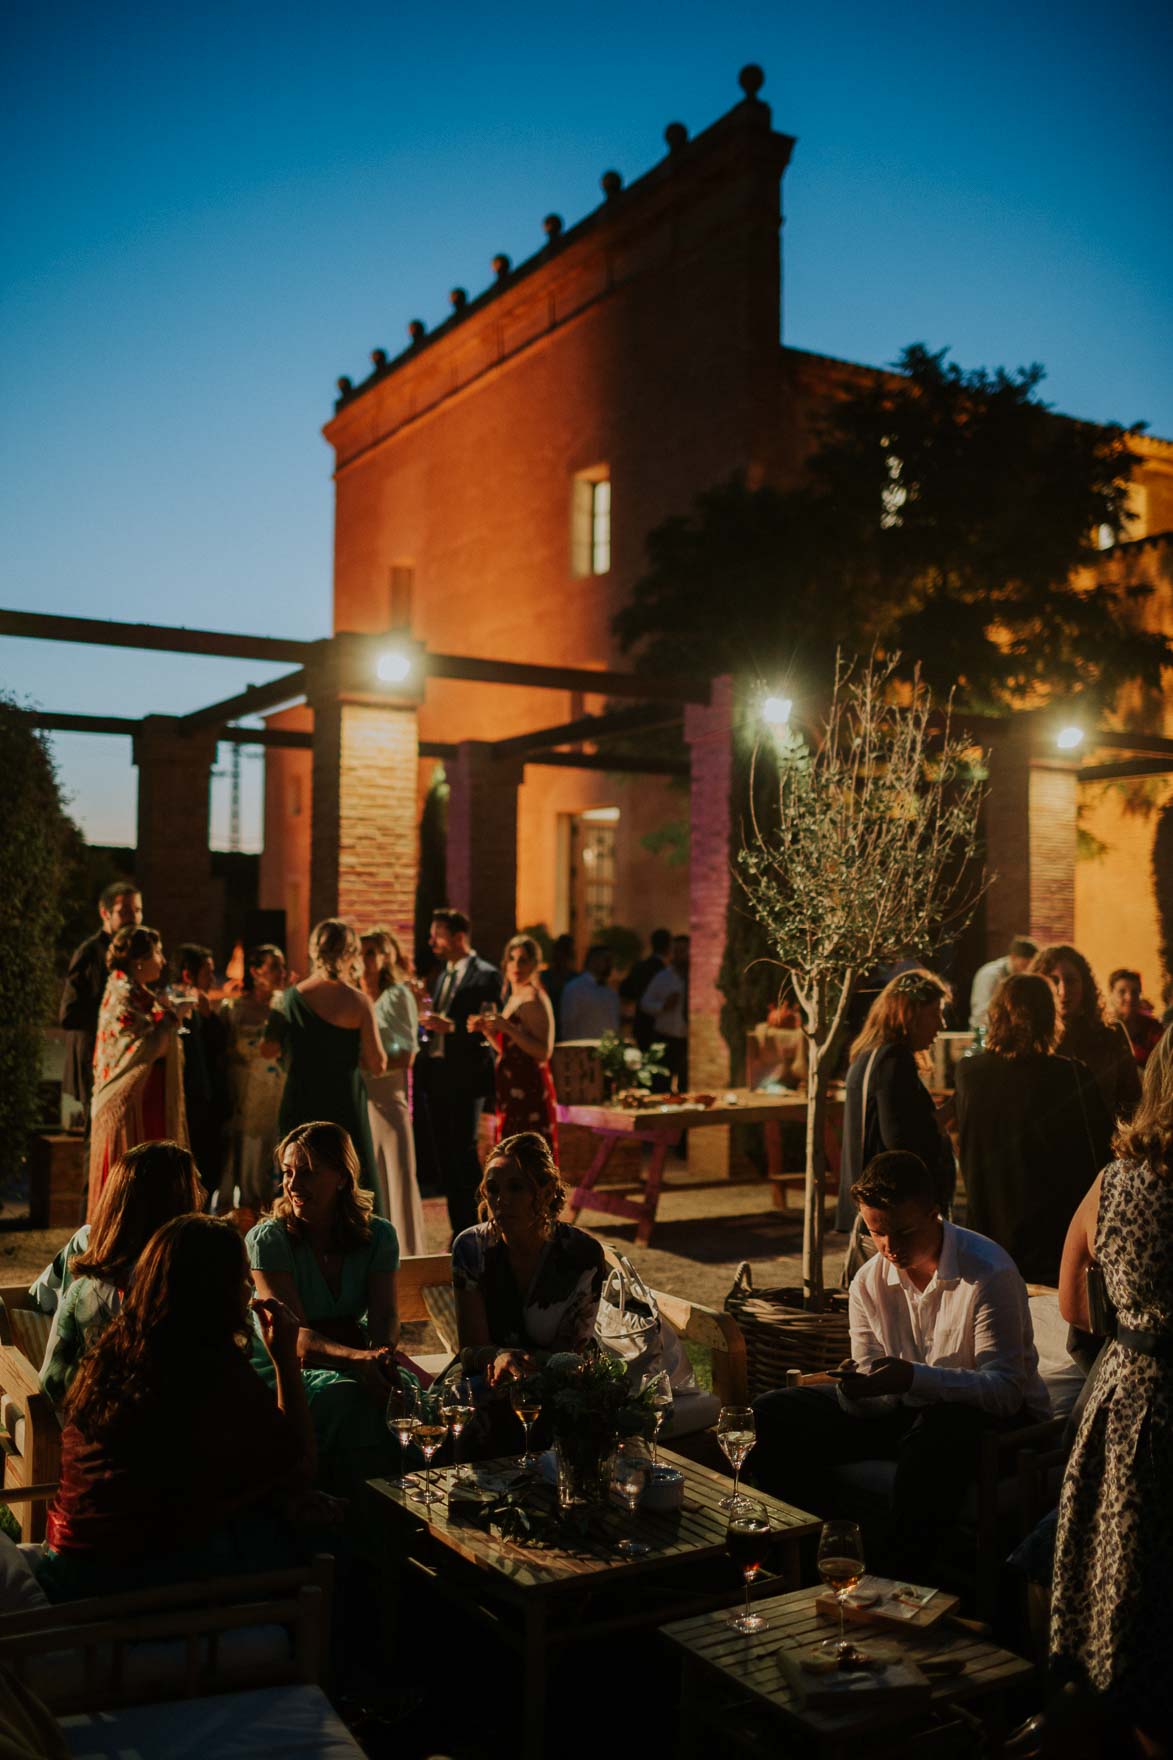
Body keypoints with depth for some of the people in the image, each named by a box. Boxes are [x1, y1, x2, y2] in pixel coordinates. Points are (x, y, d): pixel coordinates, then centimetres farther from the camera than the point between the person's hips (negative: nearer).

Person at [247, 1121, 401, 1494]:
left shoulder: (378, 1235, 1)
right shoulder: (268, 1239, -11)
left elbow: (385, 1314, -9)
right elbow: (294, 1335, -21)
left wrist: (381, 1353, -34)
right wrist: (358, 1359, -39)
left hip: (358, 1357, 3)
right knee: (346, 1398, -35)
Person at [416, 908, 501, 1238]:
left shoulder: (486, 975, -8)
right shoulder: (442, 973, 17)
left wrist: (451, 1027, -24)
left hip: (465, 1077, -8)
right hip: (436, 1076, 8)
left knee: (464, 1155, -7)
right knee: (445, 1158, 10)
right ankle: (459, 1232, 18)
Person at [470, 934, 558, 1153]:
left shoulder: (534, 998, -11)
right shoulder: (513, 998, 17)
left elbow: (544, 1052, -19)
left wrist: (507, 1028, -23)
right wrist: (485, 1029, 7)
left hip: (529, 1091, -9)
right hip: (512, 1090, 9)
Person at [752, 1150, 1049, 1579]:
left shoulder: (988, 1273, -20)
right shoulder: (868, 1281, -1)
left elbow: (1007, 1389, -26)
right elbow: (875, 1401, 1)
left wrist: (914, 1378, -39)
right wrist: (856, 1388, -25)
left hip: (997, 1417, -6)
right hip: (909, 1413, 6)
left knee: (939, 1429, -42)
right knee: (774, 1417, -7)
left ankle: (902, 1579, -29)